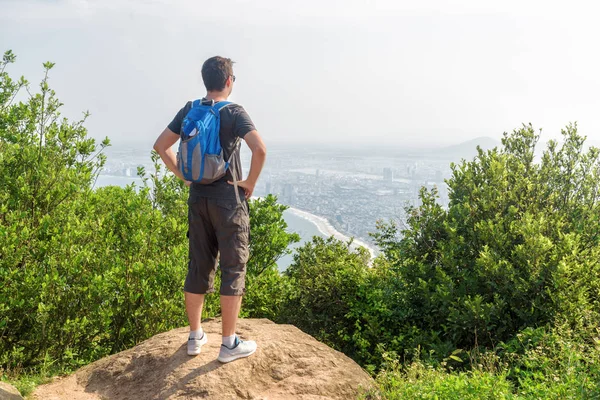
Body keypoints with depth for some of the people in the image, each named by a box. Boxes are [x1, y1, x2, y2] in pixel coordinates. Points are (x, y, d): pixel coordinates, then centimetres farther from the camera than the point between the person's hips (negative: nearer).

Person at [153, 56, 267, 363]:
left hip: (197, 198, 6)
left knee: (198, 267, 13)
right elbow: (260, 149, -23)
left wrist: (183, 174, 11)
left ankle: (195, 337, 23)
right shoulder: (234, 112, -10)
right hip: (228, 200, -5)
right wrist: (251, 182, -10)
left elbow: (160, 145, 9)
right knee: (233, 268, 3)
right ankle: (229, 343, 7)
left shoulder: (189, 110, 6)